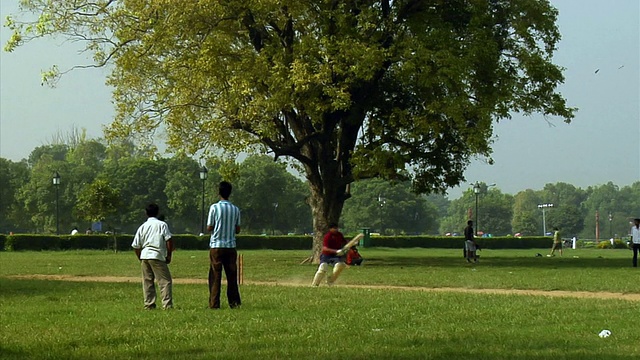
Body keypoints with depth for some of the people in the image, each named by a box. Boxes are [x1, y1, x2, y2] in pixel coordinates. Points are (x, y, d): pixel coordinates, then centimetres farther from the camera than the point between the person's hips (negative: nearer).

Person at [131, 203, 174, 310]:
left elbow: (136, 246, 13)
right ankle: (167, 304, -14)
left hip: (144, 256, 5)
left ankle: (149, 304, 8)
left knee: (147, 282, 11)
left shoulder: (142, 227, 13)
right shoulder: (162, 224, 2)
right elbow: (169, 240, -7)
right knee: (165, 281, -4)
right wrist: (169, 255, 2)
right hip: (157, 256, -5)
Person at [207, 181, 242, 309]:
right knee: (232, 275, 8)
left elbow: (209, 228, -4)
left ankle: (214, 303, -4)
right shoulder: (235, 209, 3)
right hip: (231, 246, 3)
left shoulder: (214, 207, -8)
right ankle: (234, 302, 8)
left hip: (216, 246, -3)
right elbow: (237, 230, 8)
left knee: (215, 276, -1)